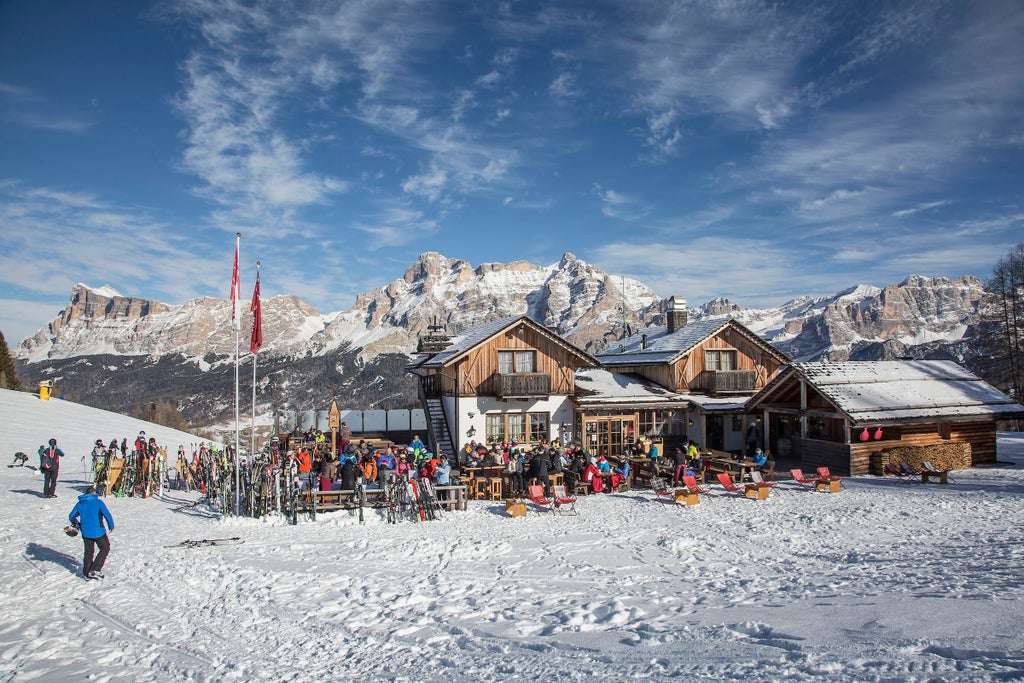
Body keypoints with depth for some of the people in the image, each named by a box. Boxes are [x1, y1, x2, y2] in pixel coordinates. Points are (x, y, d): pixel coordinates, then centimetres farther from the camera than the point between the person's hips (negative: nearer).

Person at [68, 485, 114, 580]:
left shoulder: (79, 504, 6)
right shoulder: (98, 502, -10)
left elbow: (71, 516, 14)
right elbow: (107, 515, -15)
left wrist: (77, 525, 32)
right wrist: (111, 526, -1)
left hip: (85, 532, 5)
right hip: (98, 532, -5)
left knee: (88, 551, 20)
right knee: (105, 548, 12)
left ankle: (87, 573, 23)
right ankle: (95, 570, 1)